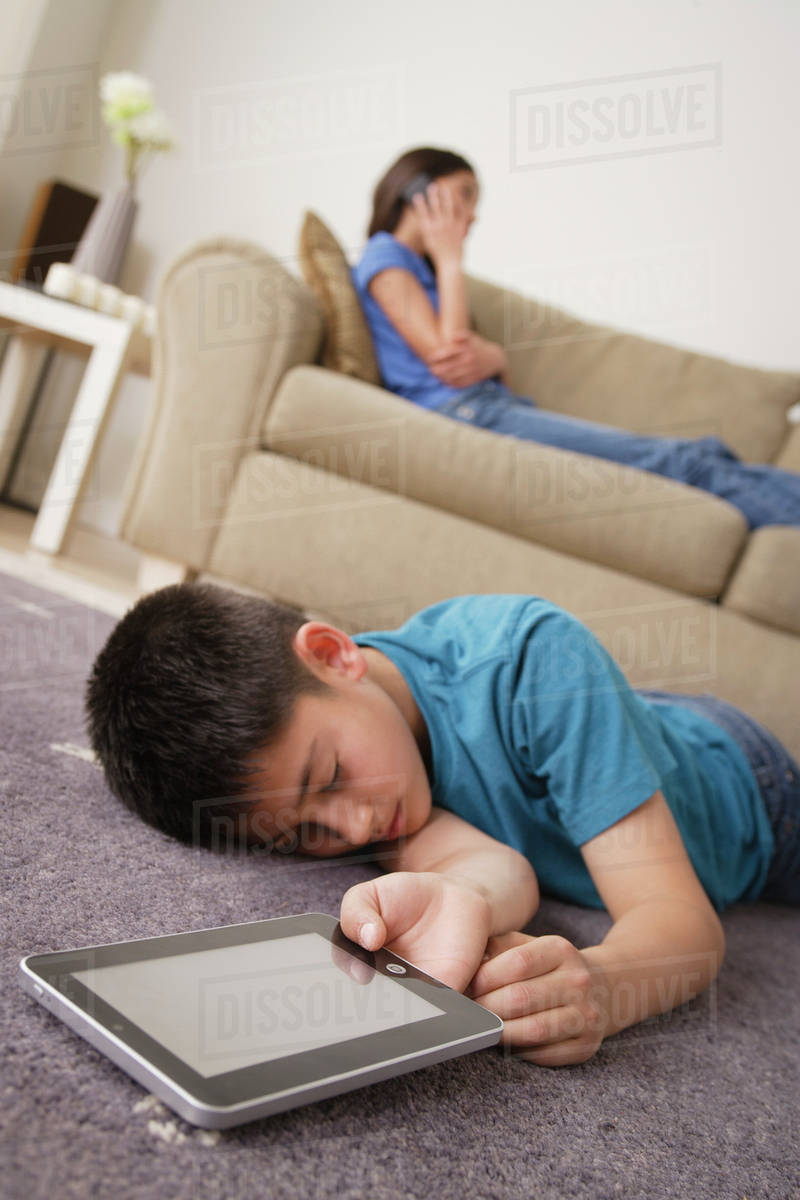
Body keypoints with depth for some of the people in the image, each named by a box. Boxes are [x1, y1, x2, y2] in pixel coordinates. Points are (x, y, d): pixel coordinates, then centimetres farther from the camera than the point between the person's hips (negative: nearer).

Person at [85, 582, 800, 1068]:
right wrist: (464, 900, -63)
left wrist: (603, 985, -63)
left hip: (725, 769, -1)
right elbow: (499, 866, -42)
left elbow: (689, 923, -43)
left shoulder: (532, 659, -42)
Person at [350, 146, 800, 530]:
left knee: (705, 454, -7)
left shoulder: (423, 268, 29)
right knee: (678, 462, -20)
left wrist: (491, 358, -8)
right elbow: (447, 364, -11)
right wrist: (450, 260, -1)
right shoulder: (383, 257, 2)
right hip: (464, 412, -8)